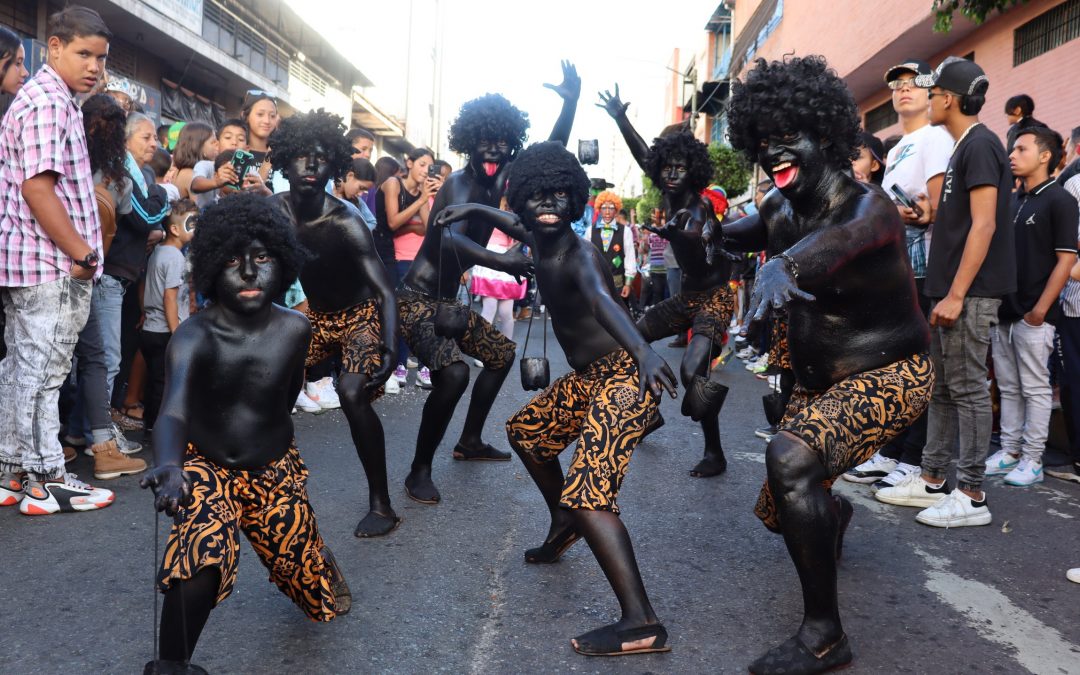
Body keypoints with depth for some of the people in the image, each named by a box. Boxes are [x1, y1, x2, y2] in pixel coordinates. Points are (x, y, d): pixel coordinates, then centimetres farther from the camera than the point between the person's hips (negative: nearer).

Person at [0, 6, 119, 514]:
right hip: (49, 263, -10)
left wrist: (80, 252, 17)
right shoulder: (48, 101, -13)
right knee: (42, 372, -3)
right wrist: (84, 254, -17)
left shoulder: (55, 99, 19)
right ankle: (45, 481, 7)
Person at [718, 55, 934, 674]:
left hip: (888, 374, -7)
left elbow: (843, 235, -48)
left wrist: (785, 264, -70)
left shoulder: (867, 206, -24)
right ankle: (834, 515, 55)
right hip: (818, 382, 8)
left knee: (791, 459, -34)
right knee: (778, 512, 15)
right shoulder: (781, 210, -3)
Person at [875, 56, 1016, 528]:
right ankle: (932, 481, 21)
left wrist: (956, 294, -22)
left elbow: (984, 225, -19)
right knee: (942, 387, 12)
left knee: (967, 389, -5)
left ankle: (971, 497, 3)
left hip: (970, 293, -10)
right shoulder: (963, 148, 18)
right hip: (950, 289, 10)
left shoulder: (980, 145, -11)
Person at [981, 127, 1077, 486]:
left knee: (1035, 389, 1)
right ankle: (1009, 451, 21)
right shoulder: (1014, 202, 15)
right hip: (1004, 312, 7)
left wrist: (1040, 310, -17)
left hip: (1033, 315, -7)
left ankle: (1032, 460, 9)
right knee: (1008, 388, 12)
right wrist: (996, 303, 11)